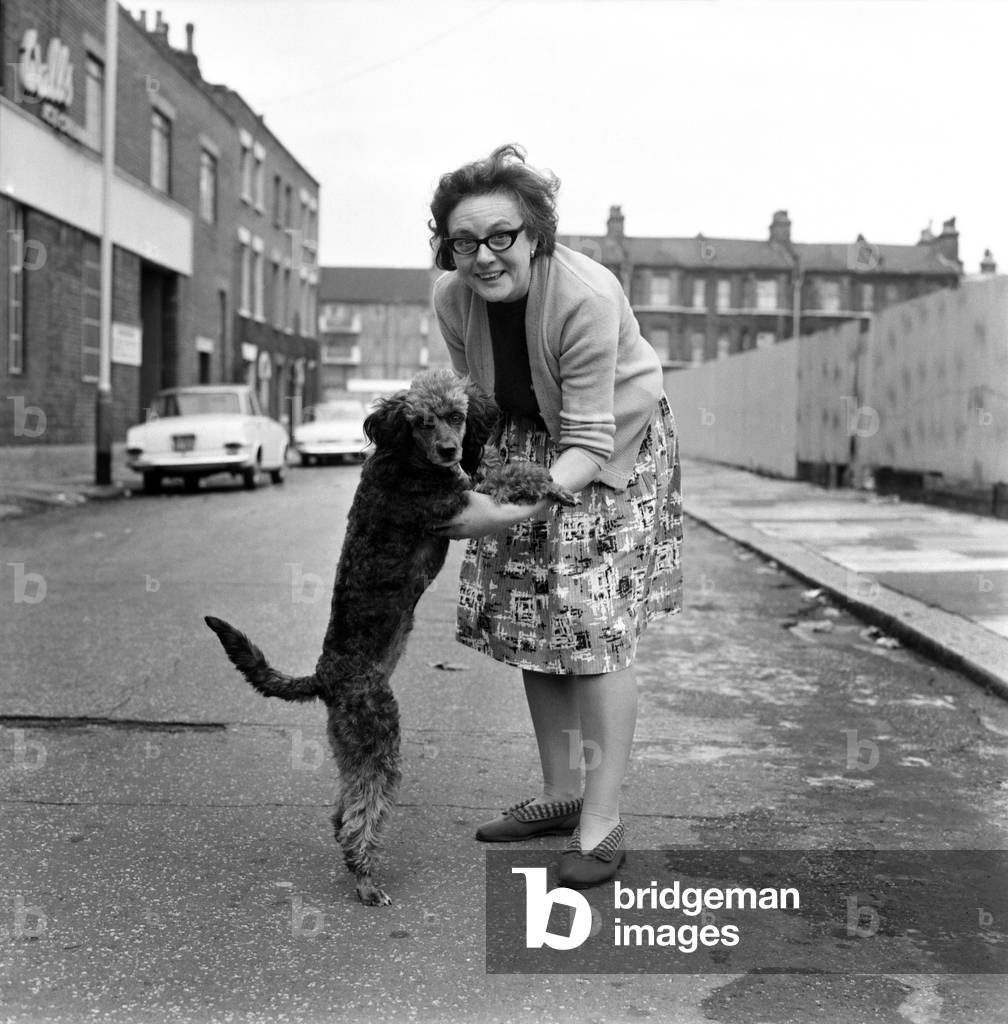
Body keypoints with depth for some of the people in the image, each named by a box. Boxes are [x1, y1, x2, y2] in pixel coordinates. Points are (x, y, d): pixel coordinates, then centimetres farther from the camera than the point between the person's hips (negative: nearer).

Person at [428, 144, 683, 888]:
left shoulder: (586, 296, -33)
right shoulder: (453, 297, -16)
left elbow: (589, 443, -31)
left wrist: (511, 514, -43)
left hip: (615, 447, -6)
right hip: (527, 447, 6)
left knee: (595, 623, -11)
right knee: (531, 617, 6)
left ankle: (602, 822, -3)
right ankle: (561, 793, 20)